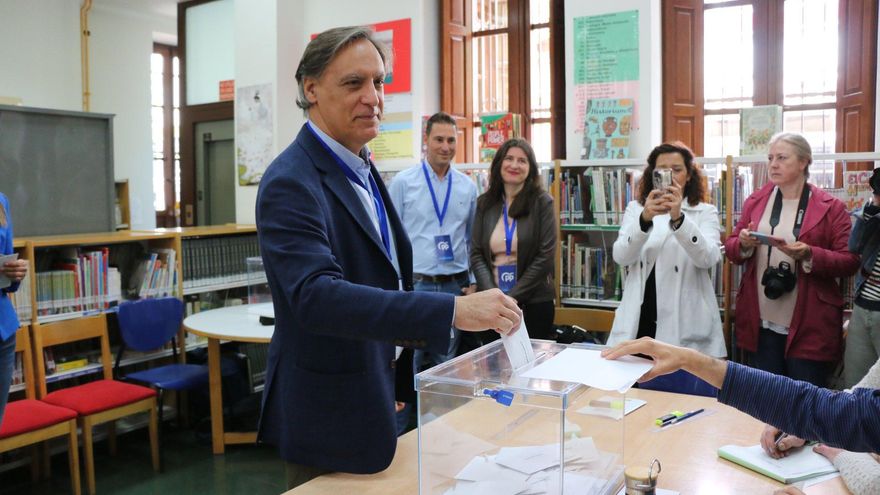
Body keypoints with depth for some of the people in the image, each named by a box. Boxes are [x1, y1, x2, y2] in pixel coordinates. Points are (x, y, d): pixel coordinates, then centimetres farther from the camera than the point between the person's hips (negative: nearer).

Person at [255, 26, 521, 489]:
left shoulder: (360, 167, 7)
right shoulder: (291, 182, -22)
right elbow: (316, 294, -36)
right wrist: (452, 311, -42)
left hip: (371, 394, 9)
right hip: (327, 410, -8)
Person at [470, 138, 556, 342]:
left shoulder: (542, 202, -3)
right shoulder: (484, 203, 5)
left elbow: (545, 257, -7)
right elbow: (476, 254, 2)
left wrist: (512, 298, -10)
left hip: (533, 303, -2)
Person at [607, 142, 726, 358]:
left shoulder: (705, 212, 5)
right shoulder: (635, 209, 8)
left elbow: (709, 258, -14)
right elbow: (620, 257, -8)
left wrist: (678, 218, -28)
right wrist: (645, 219, -25)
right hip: (639, 321, 1)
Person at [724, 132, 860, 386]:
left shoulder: (831, 207, -3)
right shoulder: (755, 201, 7)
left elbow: (850, 261, -6)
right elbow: (731, 247, 10)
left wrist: (809, 255, -23)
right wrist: (744, 244, -13)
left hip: (808, 327, -3)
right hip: (760, 324, 3)